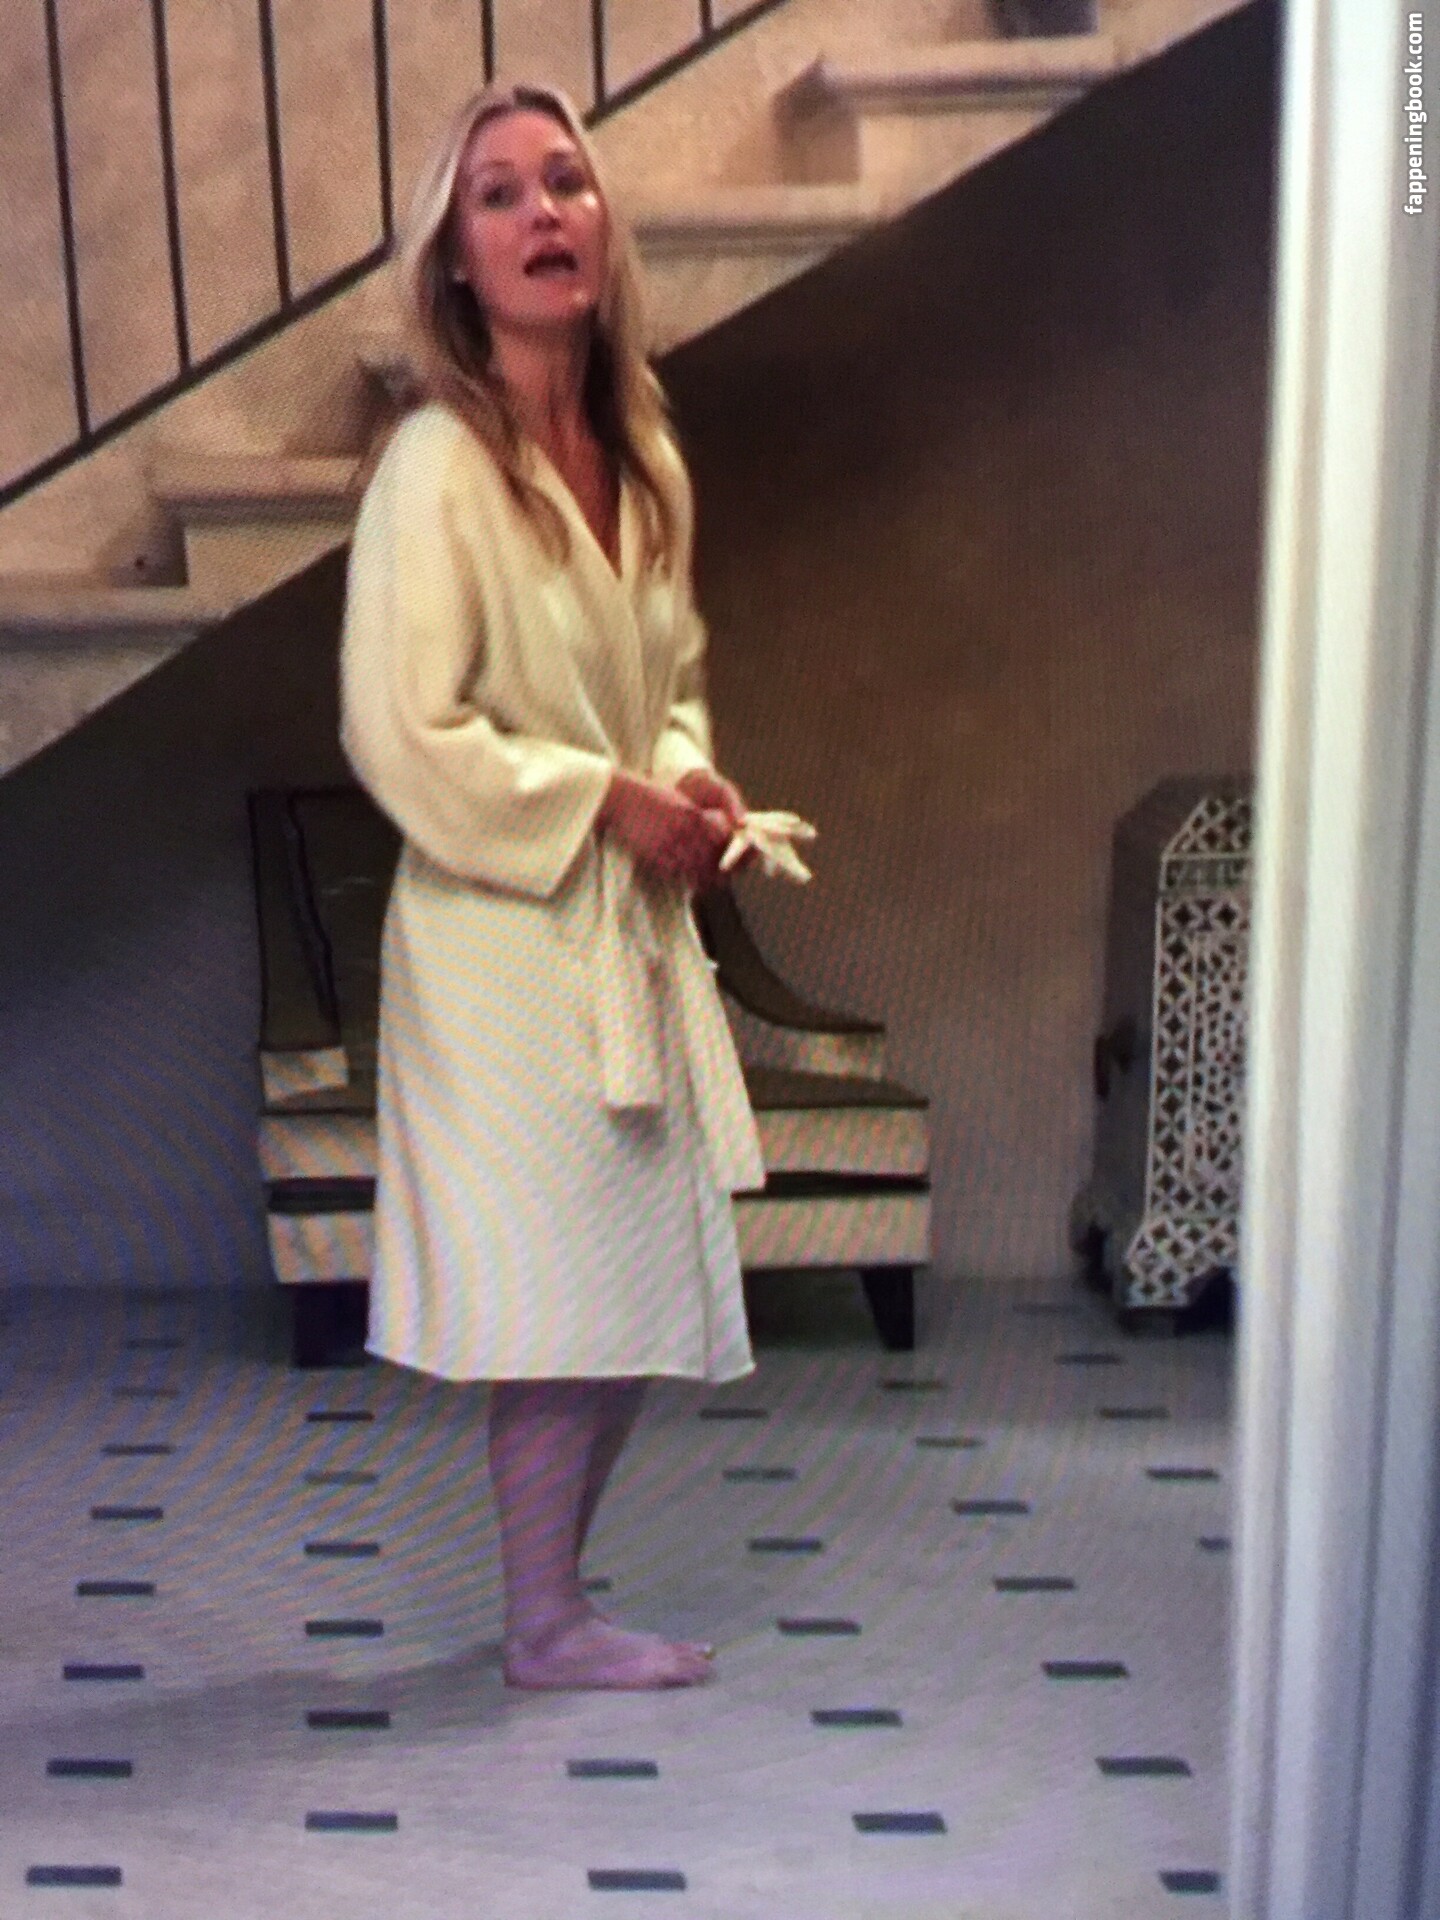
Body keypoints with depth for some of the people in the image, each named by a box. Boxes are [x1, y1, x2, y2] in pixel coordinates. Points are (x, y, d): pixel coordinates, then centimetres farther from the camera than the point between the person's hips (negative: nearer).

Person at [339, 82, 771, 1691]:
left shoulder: (640, 457, 8)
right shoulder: (439, 465, -15)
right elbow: (402, 736, -18)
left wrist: (691, 783, 0)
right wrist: (610, 803, -15)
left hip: (637, 927, 8)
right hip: (508, 936, -8)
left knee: (647, 1285, 13)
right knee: (565, 1292, 1)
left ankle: (547, 1590, 30)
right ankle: (546, 1627, 20)